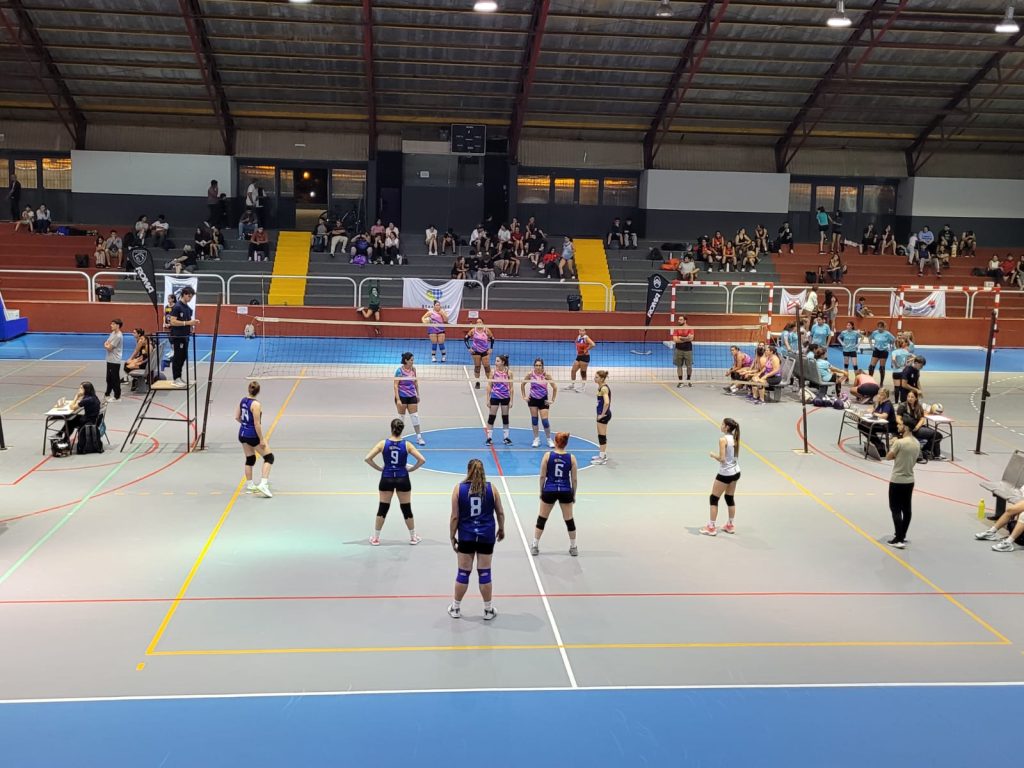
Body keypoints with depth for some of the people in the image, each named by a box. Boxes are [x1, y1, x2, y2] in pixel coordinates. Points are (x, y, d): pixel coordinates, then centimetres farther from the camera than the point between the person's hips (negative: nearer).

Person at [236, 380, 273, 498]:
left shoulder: (242, 400, 0)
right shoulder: (256, 404, -21)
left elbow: (237, 417, 10)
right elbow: (257, 424, -21)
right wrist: (262, 440, -16)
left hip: (243, 434, 7)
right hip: (253, 435, -7)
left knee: (250, 459, 19)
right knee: (269, 457, 2)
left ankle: (249, 485, 25)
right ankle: (263, 484, -10)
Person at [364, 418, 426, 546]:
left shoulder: (383, 443, -6)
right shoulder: (407, 445, -7)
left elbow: (367, 458, -8)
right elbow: (422, 460, -10)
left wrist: (379, 468, 3)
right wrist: (411, 469, 3)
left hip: (387, 479, 0)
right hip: (402, 479, 0)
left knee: (382, 509, 12)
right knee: (406, 509, 12)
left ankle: (375, 538, 18)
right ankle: (413, 537, 23)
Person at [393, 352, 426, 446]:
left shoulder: (413, 368, 1)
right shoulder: (399, 370, -15)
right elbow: (396, 385, -15)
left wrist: (418, 394, 15)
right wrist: (398, 399, -20)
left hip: (412, 396, 4)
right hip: (402, 396, -4)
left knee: (415, 416, 4)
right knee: (401, 417, 5)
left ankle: (419, 437, 9)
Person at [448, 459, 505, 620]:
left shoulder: (459, 488, -5)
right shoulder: (491, 488, -2)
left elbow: (455, 517, -5)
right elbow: (500, 513, 6)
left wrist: (452, 536, 5)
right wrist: (501, 529, 23)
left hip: (466, 536, 0)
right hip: (486, 536, 0)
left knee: (463, 573, 8)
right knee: (484, 573, 7)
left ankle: (456, 608, 21)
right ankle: (488, 610, 17)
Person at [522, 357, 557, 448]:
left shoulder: (546, 375, -14)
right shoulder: (530, 374, -9)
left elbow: (555, 387, -7)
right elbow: (522, 384, 7)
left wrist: (552, 400, -6)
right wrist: (524, 396, 4)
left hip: (543, 400, -2)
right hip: (533, 399, 2)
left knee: (544, 420, -7)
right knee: (534, 419, 3)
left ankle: (549, 440, 9)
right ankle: (536, 439, 15)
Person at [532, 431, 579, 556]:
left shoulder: (547, 455, -7)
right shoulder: (571, 458, -4)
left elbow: (542, 476, -4)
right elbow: (574, 479, 0)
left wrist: (541, 491, 9)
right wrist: (573, 495, 12)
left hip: (549, 491, -1)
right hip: (565, 491, 1)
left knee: (542, 519, 14)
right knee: (569, 520, 15)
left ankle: (535, 547, 16)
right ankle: (573, 548, 23)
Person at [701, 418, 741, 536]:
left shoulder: (723, 439, -20)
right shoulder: (734, 438, 3)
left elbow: (722, 459, -22)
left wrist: (713, 455, -5)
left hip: (725, 474, -8)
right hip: (735, 472, 8)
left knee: (714, 499, 4)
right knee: (730, 498, 20)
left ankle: (711, 528, 7)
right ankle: (731, 526, 27)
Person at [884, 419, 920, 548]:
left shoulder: (899, 442, -20)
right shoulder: (917, 443, 5)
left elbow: (888, 457, -8)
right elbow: (915, 461, 13)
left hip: (897, 481, -7)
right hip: (909, 480, 7)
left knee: (896, 510, -3)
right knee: (906, 509, 15)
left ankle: (899, 539, -6)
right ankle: (902, 535, 26)